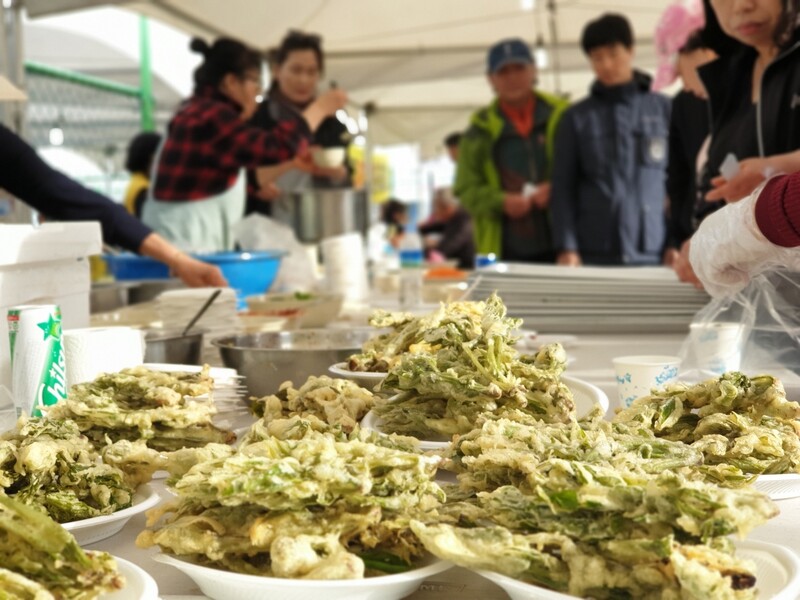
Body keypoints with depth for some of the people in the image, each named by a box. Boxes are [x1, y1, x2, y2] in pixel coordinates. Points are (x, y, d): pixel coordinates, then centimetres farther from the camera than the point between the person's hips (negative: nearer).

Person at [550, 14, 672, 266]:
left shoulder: (664, 109, 8)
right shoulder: (577, 118, 9)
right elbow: (563, 188, 6)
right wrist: (567, 247, -6)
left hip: (652, 255, 0)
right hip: (593, 255, 0)